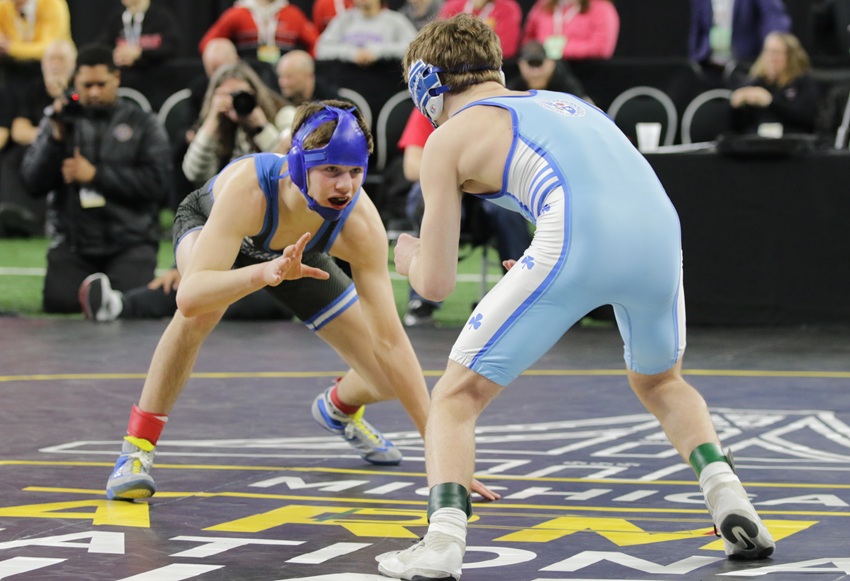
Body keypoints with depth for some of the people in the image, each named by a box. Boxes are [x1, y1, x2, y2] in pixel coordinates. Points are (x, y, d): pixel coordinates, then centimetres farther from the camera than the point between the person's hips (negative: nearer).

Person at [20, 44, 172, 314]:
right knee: (59, 302, -22)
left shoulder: (143, 124, 5)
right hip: (73, 244, 1)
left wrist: (95, 175, -12)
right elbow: (34, 183, 1)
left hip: (130, 243, -1)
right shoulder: (58, 120, 10)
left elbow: (157, 181, -8)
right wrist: (56, 138, -14)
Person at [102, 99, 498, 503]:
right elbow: (189, 296, -55)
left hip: (298, 252, 3)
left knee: (388, 381, -3)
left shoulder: (361, 225, -38)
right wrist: (266, 271, -72)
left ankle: (339, 407, 38)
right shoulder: (248, 187, -46)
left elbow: (389, 342, -34)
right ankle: (136, 450, -23)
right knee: (203, 310, -40)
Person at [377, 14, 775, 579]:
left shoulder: (450, 136, 19)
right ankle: (731, 501, 15)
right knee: (659, 383, 33)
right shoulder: (564, 102, 35)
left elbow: (437, 282, 18)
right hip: (659, 231, 5)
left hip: (576, 242, -5)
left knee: (457, 396, 10)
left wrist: (409, 259, 40)